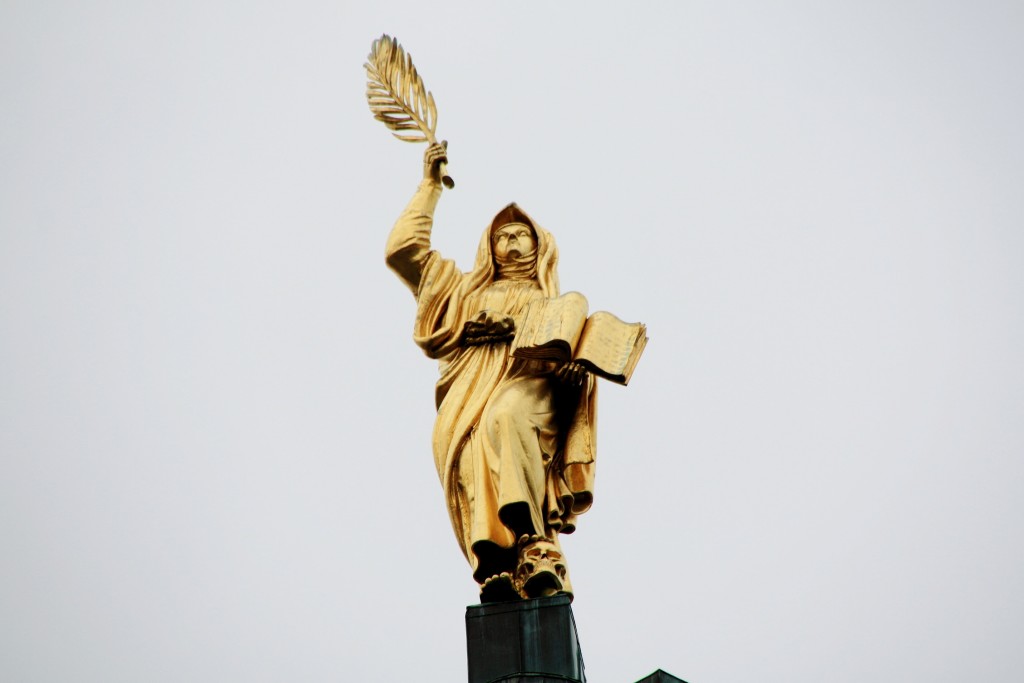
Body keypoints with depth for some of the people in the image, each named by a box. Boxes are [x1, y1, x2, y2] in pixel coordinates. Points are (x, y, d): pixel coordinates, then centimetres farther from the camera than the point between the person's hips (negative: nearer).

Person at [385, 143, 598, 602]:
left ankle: (535, 549, -50)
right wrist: (430, 186, 32)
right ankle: (496, 568, -46)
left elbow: (578, 354, 14)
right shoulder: (464, 290, 36)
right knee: (468, 454, -32)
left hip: (529, 385, -2)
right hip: (471, 394, 2)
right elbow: (403, 249, 30)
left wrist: (574, 365, -10)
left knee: (503, 419, -39)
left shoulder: (555, 303, 31)